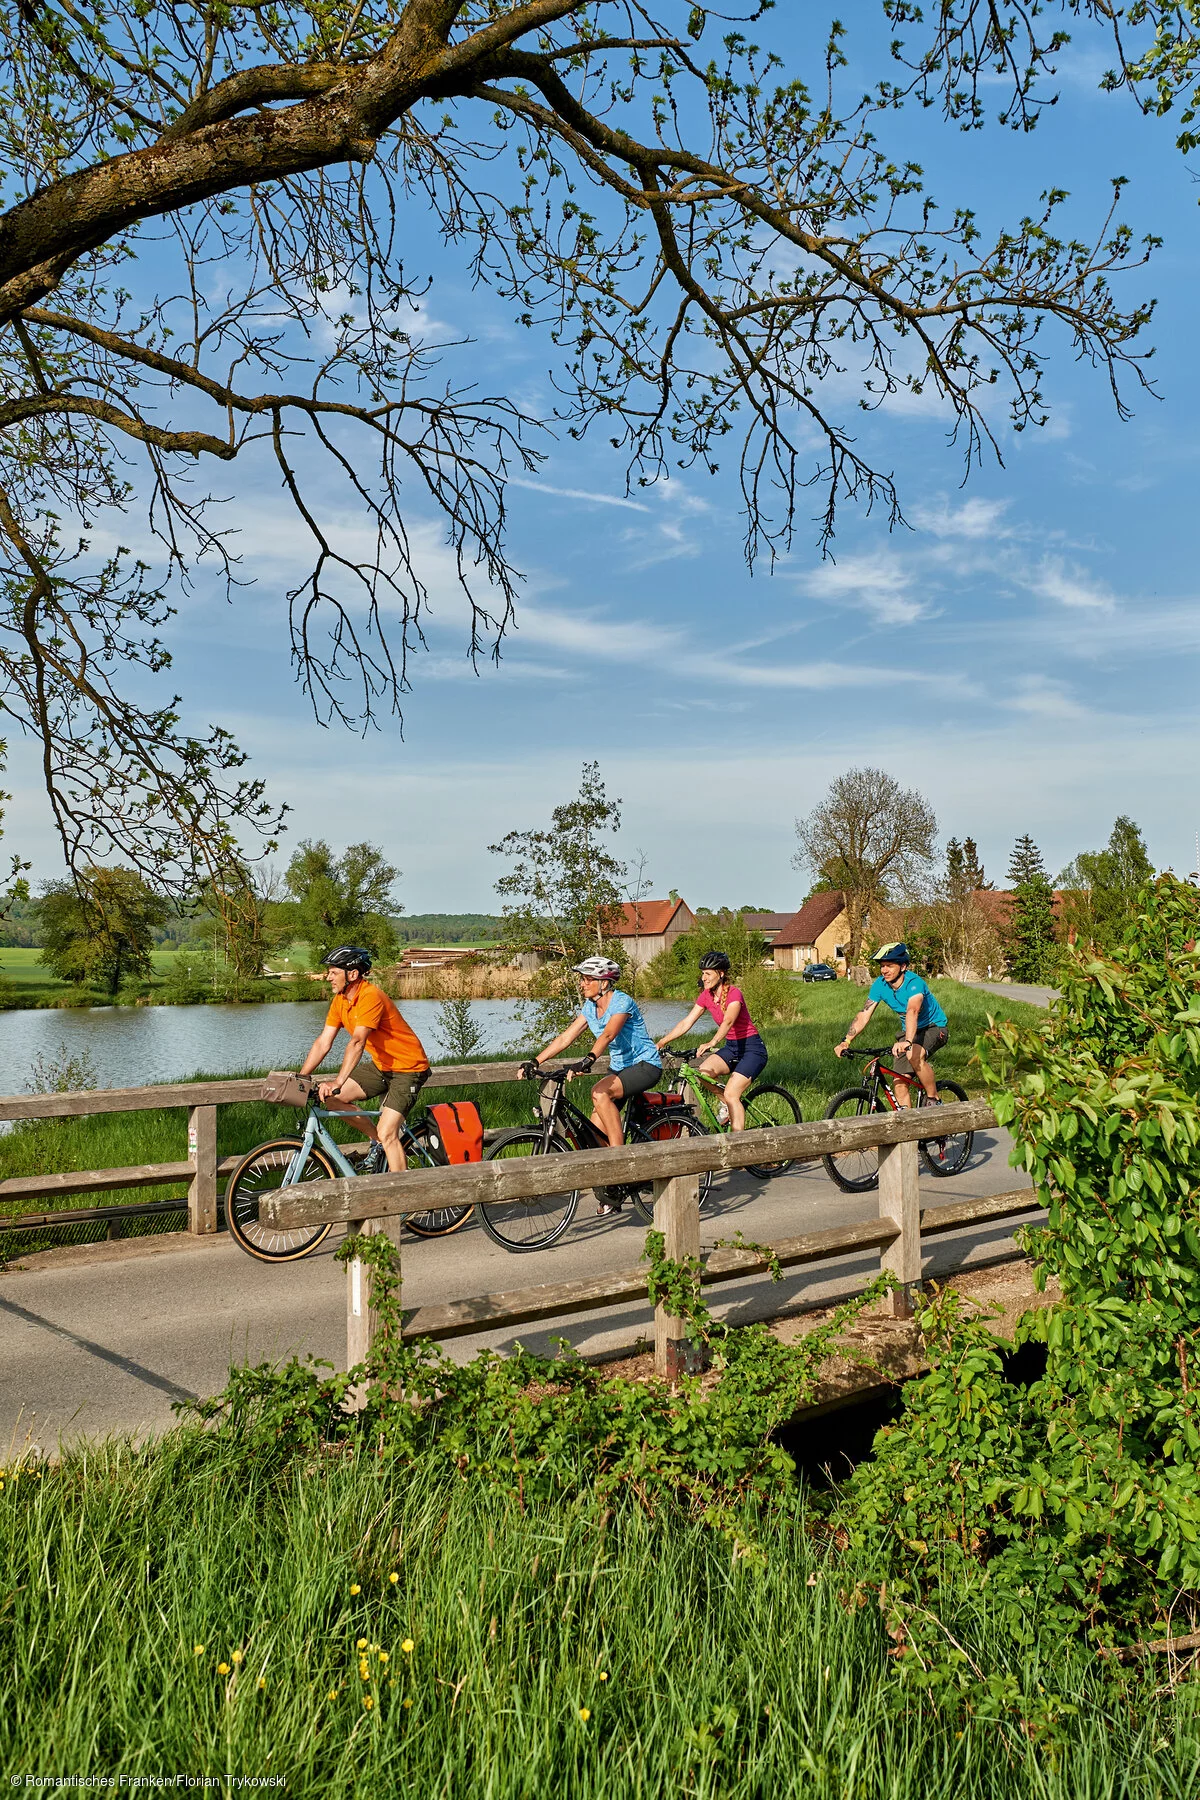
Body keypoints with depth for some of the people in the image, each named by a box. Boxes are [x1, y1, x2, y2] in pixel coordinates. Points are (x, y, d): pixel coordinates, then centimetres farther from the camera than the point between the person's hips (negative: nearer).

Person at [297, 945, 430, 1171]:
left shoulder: (371, 996, -26)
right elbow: (323, 1043, 1)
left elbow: (357, 1042, -37)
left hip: (407, 1068, -8)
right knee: (331, 1098, -4)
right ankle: (378, 1141, 12)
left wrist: (337, 1083, -45)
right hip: (381, 1065, 9)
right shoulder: (340, 1000, 0)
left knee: (387, 1134, -17)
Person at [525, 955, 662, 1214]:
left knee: (600, 1093, -33)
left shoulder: (622, 1002, -19)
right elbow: (565, 1038, 0)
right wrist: (535, 1061, -10)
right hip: (619, 1067, 8)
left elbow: (608, 1034, -36)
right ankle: (611, 1194, 12)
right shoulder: (590, 1007, 4)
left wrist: (588, 1060, -51)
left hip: (646, 1065, -8)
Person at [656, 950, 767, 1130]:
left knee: (731, 1094, -21)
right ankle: (729, 1104, 5)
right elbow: (686, 1023, 0)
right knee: (703, 1073, -20)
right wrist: (661, 1042, -9)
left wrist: (711, 1043, -54)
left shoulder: (734, 994, -20)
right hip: (731, 1047, 7)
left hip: (752, 1048, -7)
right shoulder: (705, 996, 1)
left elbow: (728, 1021, -38)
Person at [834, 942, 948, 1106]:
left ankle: (933, 1100, -16)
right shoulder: (879, 984, -11)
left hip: (934, 1027, -6)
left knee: (914, 1054, -35)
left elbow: (912, 1012, -45)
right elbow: (864, 1015, -15)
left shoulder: (914, 983, -28)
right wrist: (846, 1041, -27)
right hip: (908, 1031, 6)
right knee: (900, 1085, -6)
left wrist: (907, 1042, -61)